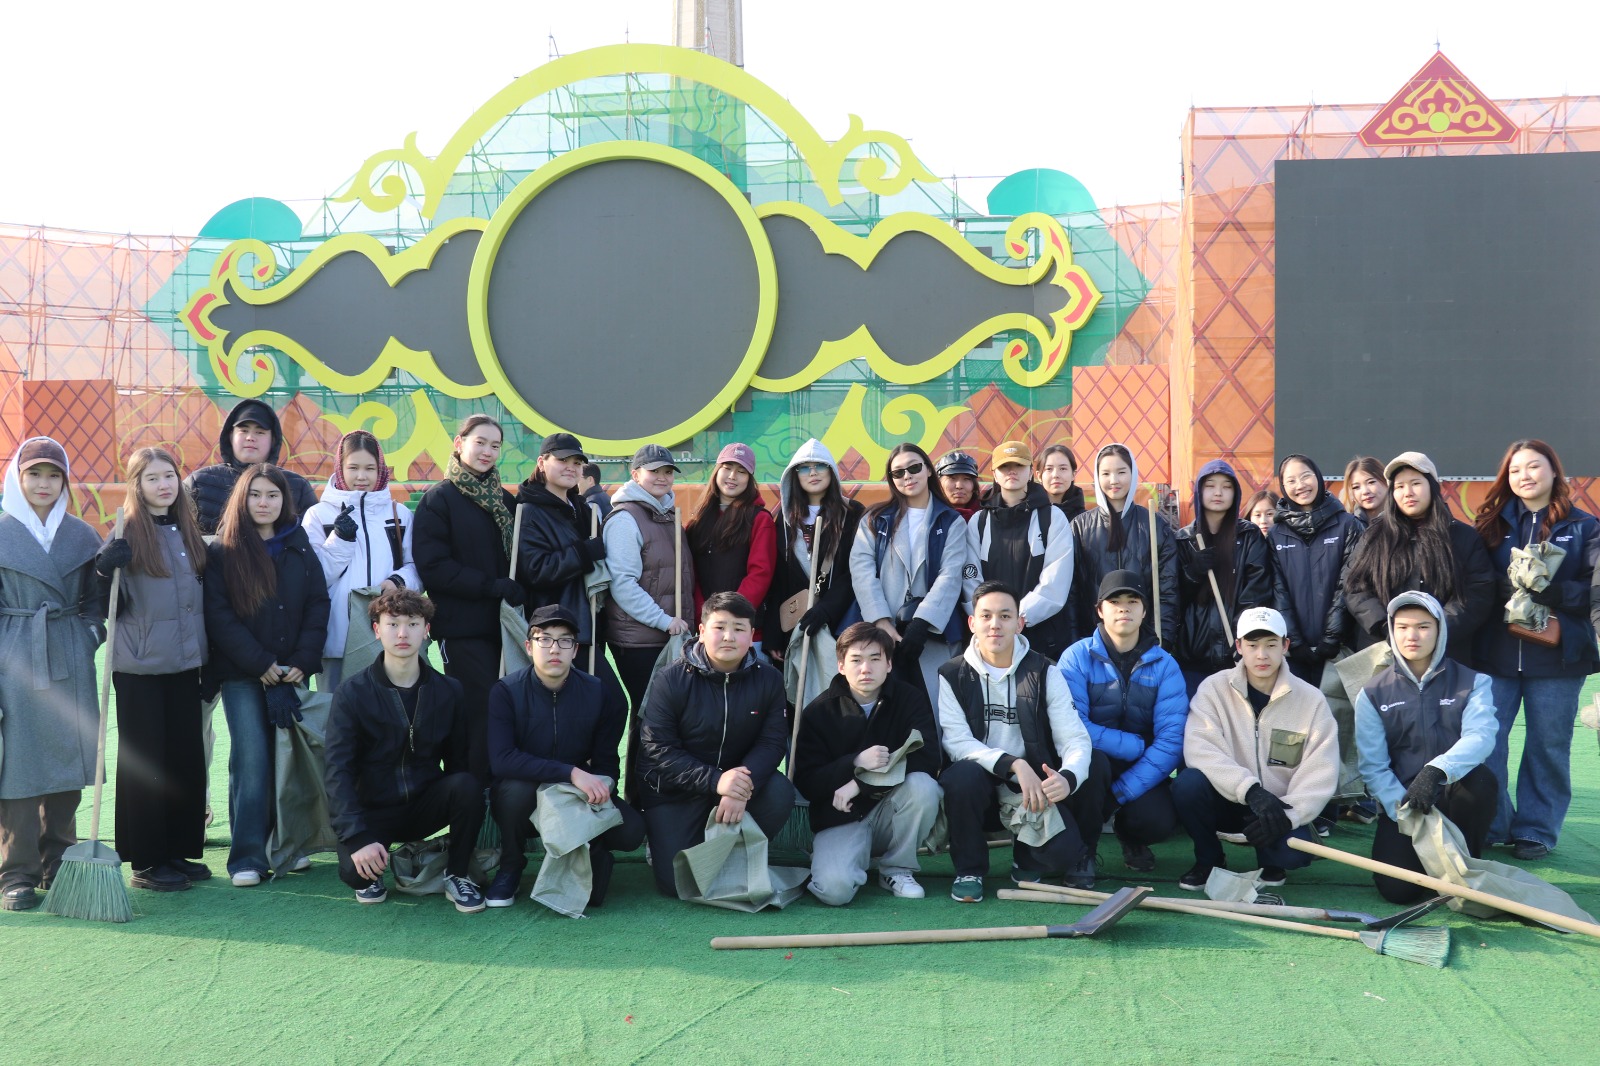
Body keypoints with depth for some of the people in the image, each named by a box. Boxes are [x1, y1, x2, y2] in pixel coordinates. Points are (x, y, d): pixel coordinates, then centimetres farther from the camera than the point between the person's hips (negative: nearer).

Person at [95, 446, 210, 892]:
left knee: (187, 757, 8)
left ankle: (179, 850, 20)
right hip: (140, 667, -5)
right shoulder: (127, 534, -7)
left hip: (184, 664, 6)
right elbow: (114, 607, -8)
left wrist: (208, 656, 17)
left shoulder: (188, 533, 10)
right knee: (145, 761, 0)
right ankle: (146, 861, 9)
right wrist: (106, 573, -27)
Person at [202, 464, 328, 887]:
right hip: (241, 676, -3)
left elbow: (318, 607, 8)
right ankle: (247, 856, -7)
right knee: (251, 757, -10)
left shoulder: (300, 550, 12)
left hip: (291, 674, 3)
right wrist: (260, 664, -10)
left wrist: (303, 662, -4)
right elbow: (219, 616, -4)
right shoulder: (222, 553, 2)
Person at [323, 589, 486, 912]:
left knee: (467, 785, -29)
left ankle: (456, 874, -6)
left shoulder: (448, 690, -2)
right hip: (374, 810, -2)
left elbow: (458, 760, 0)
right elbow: (337, 770, -15)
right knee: (354, 870, -31)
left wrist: (469, 814, -18)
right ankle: (374, 873, 8)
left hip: (426, 806, 2)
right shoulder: (353, 693, -10)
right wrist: (357, 838, -27)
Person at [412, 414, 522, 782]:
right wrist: (493, 586, -16)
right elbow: (432, 566, -9)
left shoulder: (506, 500, 16)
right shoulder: (439, 498, 1)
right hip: (462, 627, -5)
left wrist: (518, 589, 1)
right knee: (480, 713, -8)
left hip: (504, 623, 5)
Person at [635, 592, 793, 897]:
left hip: (738, 775, 3)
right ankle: (661, 844, 23)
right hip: (674, 789, -3)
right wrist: (715, 780, -31)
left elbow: (772, 742, -11)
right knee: (676, 884, -13)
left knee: (780, 793, -27)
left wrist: (743, 786, -31)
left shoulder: (768, 680, -7)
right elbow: (657, 749, -18)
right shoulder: (672, 678, -15)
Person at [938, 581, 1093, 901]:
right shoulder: (952, 676, -3)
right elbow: (956, 743, -13)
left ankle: (1025, 857, 14)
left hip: (1032, 787, 1)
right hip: (980, 783, 0)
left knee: (1063, 853, -26)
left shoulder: (1044, 673, -1)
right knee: (963, 775, -35)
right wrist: (1014, 764, -28)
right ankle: (969, 869, -9)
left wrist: (1068, 777, -31)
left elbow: (1075, 739, -8)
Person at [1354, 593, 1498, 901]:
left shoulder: (1472, 682, 0)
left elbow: (1481, 736, -20)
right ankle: (1425, 852, 15)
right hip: (1401, 803, 0)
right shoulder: (1373, 694, 2)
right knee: (1397, 888, -22)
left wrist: (1437, 771, -39)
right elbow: (1373, 766, -5)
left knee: (1481, 779, -34)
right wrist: (1405, 810, -23)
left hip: (1454, 798, 0)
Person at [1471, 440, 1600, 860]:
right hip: (1496, 653, 1)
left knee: (1548, 746, 6)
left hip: (1557, 654, -1)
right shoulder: (1493, 523, 9)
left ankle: (1536, 831, 19)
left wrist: (1554, 592, -20)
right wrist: (1504, 589, -17)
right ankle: (1492, 824, 14)